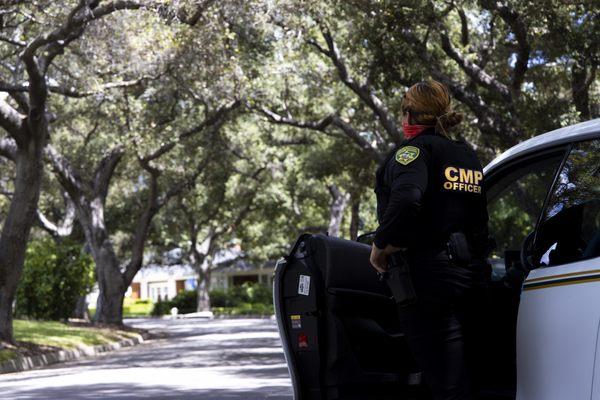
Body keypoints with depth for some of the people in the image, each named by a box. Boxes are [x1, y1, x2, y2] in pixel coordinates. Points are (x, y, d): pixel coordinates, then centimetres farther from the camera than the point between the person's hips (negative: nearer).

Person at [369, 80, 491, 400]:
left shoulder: (415, 149, -7)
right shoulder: (469, 157, 18)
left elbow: (405, 200, -26)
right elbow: (479, 220, 18)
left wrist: (381, 245, -14)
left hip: (429, 280, -8)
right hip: (472, 275, 8)